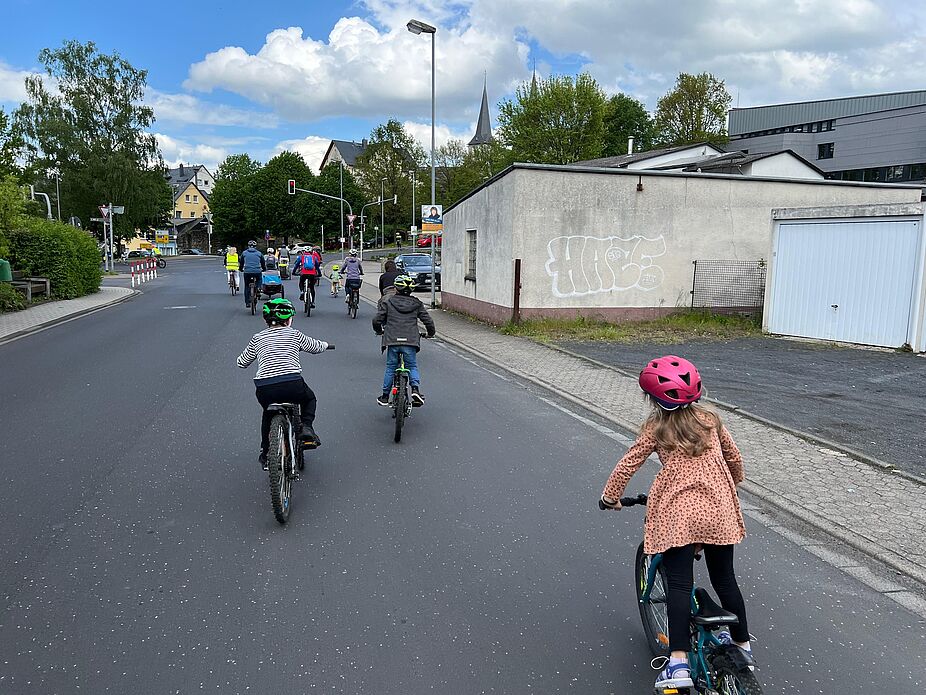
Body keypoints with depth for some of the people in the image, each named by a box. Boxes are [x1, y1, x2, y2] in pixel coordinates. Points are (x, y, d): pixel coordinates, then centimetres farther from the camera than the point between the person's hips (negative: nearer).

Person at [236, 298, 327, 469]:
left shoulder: (258, 338, 13)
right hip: (293, 387, -2)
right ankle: (306, 427, 7)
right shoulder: (294, 335, 9)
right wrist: (325, 344, 45)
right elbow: (317, 347, 22)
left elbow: (242, 362, 22)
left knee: (268, 413, 33)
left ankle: (265, 454, 34)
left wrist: (255, 352, 43)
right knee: (309, 399, 31)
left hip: (265, 390, 2)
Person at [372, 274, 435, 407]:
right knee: (412, 366, 14)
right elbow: (428, 321, 6)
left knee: (390, 368, 11)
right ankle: (415, 388, -8)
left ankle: (385, 396, 17)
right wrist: (430, 333, 25)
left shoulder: (387, 302, 3)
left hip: (392, 341, 0)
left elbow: (377, 320, 0)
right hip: (410, 341, 0)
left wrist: (378, 331, 22)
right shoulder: (416, 303, 6)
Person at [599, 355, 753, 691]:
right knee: (725, 580, 19)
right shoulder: (710, 419, 9)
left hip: (677, 514, -4)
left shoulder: (655, 427, -2)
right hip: (719, 511, 4)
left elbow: (627, 465, -3)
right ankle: (742, 645, 34)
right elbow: (734, 457, 19)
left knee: (679, 585, -4)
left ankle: (678, 663, -12)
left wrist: (610, 497, 11)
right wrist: (732, 485, 39)